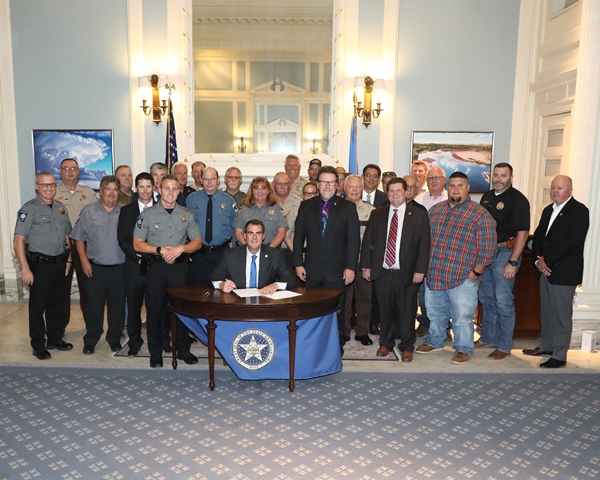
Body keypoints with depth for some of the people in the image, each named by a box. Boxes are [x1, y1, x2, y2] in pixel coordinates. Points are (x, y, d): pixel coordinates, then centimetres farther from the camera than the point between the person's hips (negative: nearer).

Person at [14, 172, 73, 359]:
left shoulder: (61, 208, 9)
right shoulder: (29, 209, -10)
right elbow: (18, 240, -15)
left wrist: (68, 260, 13)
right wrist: (25, 268, -19)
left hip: (60, 264, 6)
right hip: (40, 265, -6)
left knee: (57, 304, 15)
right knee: (38, 306, 4)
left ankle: (55, 339, 29)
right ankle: (38, 346, 15)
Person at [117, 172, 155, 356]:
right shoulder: (126, 210, 9)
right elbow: (122, 239, 2)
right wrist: (138, 257, -9)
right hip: (134, 266, 1)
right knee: (133, 305, 7)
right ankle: (134, 341, 21)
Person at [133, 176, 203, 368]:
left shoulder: (187, 215, 6)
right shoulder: (147, 214, 0)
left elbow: (197, 242, 6)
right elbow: (137, 244, -1)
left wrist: (181, 248, -13)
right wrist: (160, 250, -15)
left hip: (179, 266, 1)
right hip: (156, 267, -1)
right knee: (155, 309, 5)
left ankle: (183, 350, 19)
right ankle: (156, 353, 17)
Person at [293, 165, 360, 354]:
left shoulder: (347, 207, 2)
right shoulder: (306, 206, 8)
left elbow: (353, 239, -2)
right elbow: (299, 236, 7)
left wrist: (350, 266, -8)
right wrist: (298, 263, 1)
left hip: (337, 269, -1)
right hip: (312, 268, 2)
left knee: (336, 309, 6)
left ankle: (337, 344, 22)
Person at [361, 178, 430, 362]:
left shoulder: (419, 215, 1)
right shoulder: (377, 214, 8)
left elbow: (424, 245, -2)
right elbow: (367, 241, 8)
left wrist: (420, 270, -9)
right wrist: (366, 265, 1)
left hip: (408, 273, -2)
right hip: (382, 272, 2)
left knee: (407, 311, 6)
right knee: (385, 310, 11)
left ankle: (407, 347, 22)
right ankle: (386, 343, 28)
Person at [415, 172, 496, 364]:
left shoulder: (479, 214, -7)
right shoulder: (435, 209, 9)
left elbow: (487, 246, -10)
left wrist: (476, 271, -12)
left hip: (462, 278, -5)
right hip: (433, 275, 5)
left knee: (462, 317, 3)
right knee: (435, 312, 19)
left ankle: (463, 349, 21)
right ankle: (433, 341, 37)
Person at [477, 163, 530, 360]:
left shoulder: (517, 199, -11)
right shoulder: (487, 196, 10)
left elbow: (522, 232, -16)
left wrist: (513, 262, -20)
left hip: (505, 253, -7)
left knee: (503, 301, -2)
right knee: (486, 298, 14)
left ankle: (504, 346, 10)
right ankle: (487, 339, 28)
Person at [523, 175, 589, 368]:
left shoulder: (579, 211, -9)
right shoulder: (548, 210, 15)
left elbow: (573, 241, -18)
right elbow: (538, 235, 13)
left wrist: (547, 260, -17)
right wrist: (538, 260, -3)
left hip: (564, 272, -7)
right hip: (545, 269, 8)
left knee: (562, 314, -1)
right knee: (546, 311, 16)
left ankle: (559, 356, 7)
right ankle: (546, 346, 29)